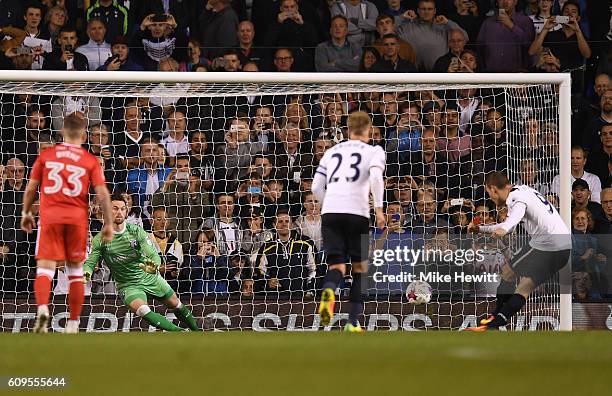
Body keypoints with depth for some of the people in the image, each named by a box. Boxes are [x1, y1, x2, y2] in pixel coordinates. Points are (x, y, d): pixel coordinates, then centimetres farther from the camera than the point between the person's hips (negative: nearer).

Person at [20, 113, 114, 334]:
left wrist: (26, 213, 23)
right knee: (75, 270, 14)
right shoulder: (90, 161, 4)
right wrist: (108, 224, 4)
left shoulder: (46, 155, 6)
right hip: (77, 217, 1)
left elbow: (31, 188, 8)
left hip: (50, 216, -1)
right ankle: (73, 323, 16)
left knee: (45, 267, -5)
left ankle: (42, 308, -33)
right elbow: (102, 193, -3)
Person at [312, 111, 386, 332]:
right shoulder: (374, 151, 12)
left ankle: (329, 291, -34)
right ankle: (353, 321, 7)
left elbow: (316, 187, 18)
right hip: (357, 212, -2)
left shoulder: (332, 152, 22)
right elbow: (376, 176, -9)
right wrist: (378, 208, -10)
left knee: (337, 265, 2)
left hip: (330, 212, 2)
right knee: (360, 267, 13)